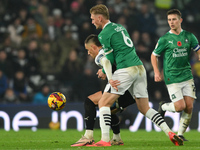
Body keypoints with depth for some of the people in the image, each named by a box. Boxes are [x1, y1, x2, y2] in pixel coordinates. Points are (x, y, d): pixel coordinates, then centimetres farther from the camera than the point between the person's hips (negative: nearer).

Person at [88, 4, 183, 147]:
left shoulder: (104, 35, -4)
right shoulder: (120, 27, 22)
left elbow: (110, 58, -2)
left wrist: (104, 72, 17)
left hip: (126, 70, -8)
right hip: (140, 67, 8)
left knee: (103, 103, -2)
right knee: (145, 109, 12)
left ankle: (105, 140, -13)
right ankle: (170, 133, -1)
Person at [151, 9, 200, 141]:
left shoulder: (189, 36, 5)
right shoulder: (164, 39, -2)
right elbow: (154, 55, 7)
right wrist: (157, 72, -3)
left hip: (187, 76, 3)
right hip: (172, 78, -3)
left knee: (189, 107, -5)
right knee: (180, 106, -12)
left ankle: (180, 134, 11)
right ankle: (163, 107, 21)